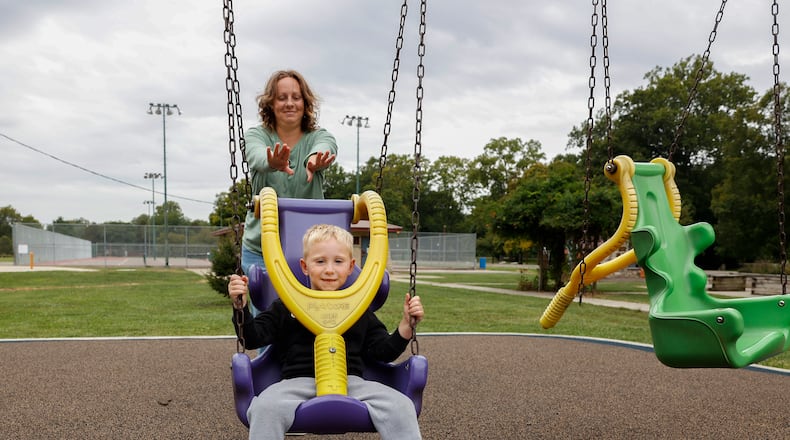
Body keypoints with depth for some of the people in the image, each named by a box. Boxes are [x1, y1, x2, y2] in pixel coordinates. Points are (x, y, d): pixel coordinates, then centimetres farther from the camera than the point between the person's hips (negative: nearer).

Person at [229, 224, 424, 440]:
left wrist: (406, 324, 9)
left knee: (401, 406, -24)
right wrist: (241, 306, -4)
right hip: (300, 381, -1)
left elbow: (383, 351, 21)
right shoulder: (286, 306, 14)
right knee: (265, 407, -34)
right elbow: (253, 338, 10)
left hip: (351, 382, 1)